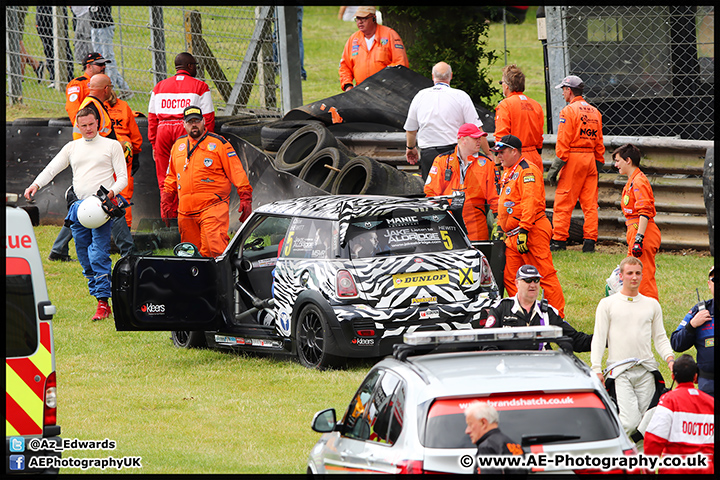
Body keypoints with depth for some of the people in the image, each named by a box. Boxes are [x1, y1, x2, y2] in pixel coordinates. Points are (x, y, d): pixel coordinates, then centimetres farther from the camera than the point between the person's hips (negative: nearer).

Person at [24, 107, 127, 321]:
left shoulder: (112, 146, 7)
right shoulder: (72, 148, 17)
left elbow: (122, 177, 3)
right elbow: (51, 169, 11)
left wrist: (112, 192, -17)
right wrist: (36, 184, -9)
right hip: (79, 207, 5)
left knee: (98, 255, -15)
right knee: (85, 258, 5)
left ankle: (103, 302, -17)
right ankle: (97, 294, 14)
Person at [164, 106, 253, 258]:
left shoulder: (218, 143, 2)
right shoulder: (178, 145, 18)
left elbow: (236, 172, 0)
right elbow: (171, 176, 28)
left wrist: (245, 198, -5)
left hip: (212, 207, -5)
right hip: (186, 210, 5)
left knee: (214, 249, -20)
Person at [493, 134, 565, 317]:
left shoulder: (527, 170, -11)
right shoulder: (508, 173, 21)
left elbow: (530, 201, -21)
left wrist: (524, 230, -27)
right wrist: (499, 227, 26)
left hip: (533, 231, -11)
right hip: (513, 235, 11)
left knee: (545, 275, -8)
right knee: (509, 277, 6)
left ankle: (557, 317, -6)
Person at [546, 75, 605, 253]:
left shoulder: (569, 111, -8)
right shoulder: (595, 112, 13)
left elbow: (563, 142, -12)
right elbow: (599, 143, 16)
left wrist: (556, 166, -10)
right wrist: (598, 163, 21)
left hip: (573, 158, -7)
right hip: (591, 159, 7)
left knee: (563, 201, -2)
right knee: (590, 203, 6)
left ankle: (559, 240, -4)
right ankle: (590, 241, 4)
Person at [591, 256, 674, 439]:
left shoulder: (652, 305, 15)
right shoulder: (608, 304, 6)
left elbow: (660, 338, 17)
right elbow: (599, 338, 3)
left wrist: (670, 359, -2)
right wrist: (596, 369, -7)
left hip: (646, 370, 4)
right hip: (620, 371, -4)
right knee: (630, 422, -17)